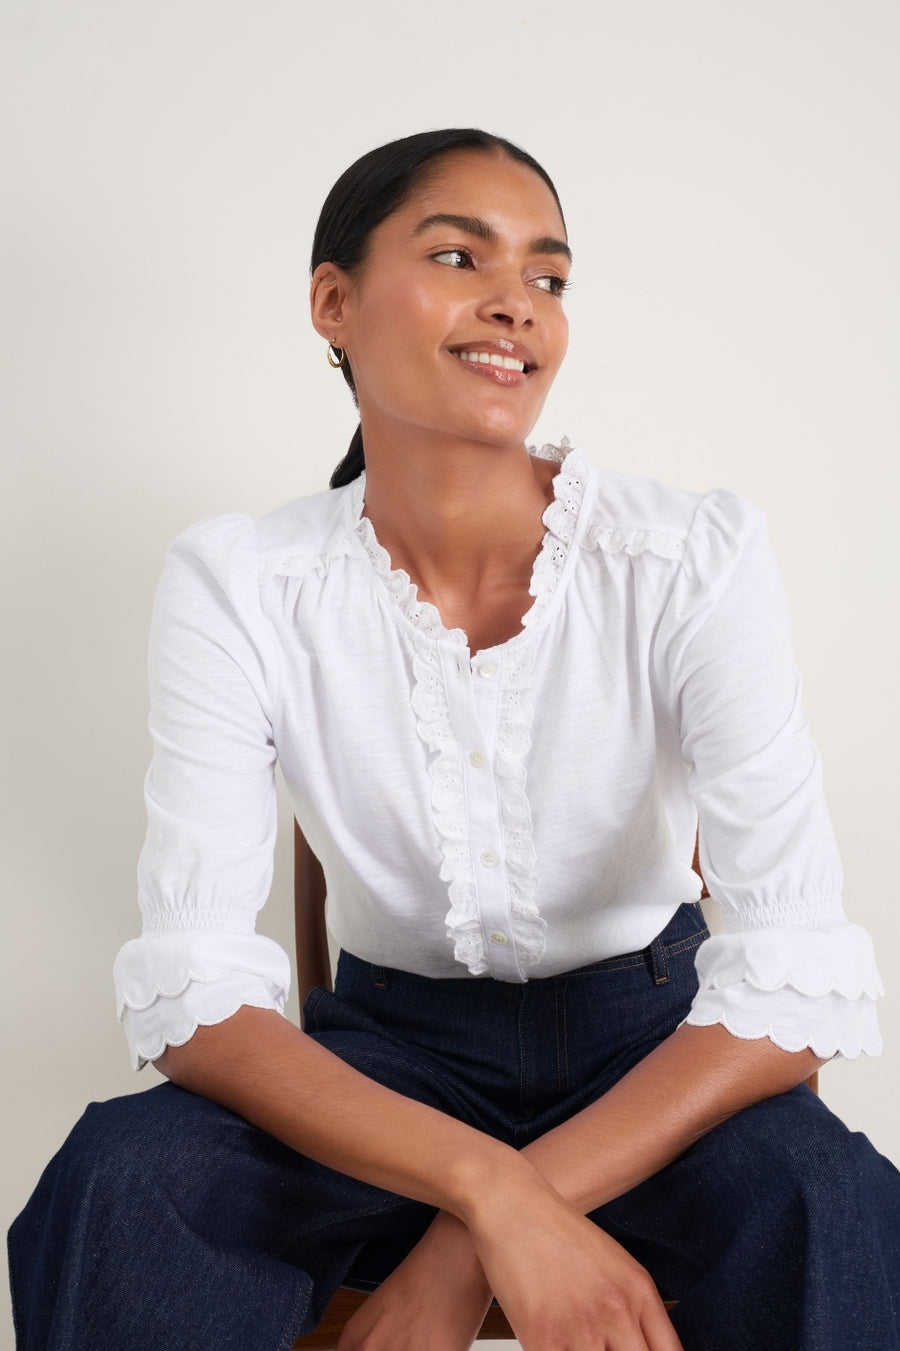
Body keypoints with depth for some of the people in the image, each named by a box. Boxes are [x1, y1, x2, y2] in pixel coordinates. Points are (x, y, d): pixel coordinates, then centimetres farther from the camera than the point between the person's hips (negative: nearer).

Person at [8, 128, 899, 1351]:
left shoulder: (697, 559, -15)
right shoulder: (235, 587, -12)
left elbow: (796, 982, -21)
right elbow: (191, 988, -18)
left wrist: (465, 1250, -29)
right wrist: (495, 1192, -35)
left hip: (649, 1039, 0)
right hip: (389, 1048, 1)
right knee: (120, 1181, -28)